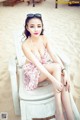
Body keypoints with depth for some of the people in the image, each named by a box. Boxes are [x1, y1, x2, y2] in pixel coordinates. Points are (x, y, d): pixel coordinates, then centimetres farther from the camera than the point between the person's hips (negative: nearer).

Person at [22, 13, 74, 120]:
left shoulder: (44, 38, -7)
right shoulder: (25, 45, -22)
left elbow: (54, 56, -15)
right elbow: (37, 64, -29)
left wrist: (64, 72, -29)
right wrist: (54, 80, -37)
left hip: (46, 68, 4)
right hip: (33, 72, -4)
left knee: (62, 80, -28)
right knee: (57, 67, -32)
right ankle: (59, 111, -29)